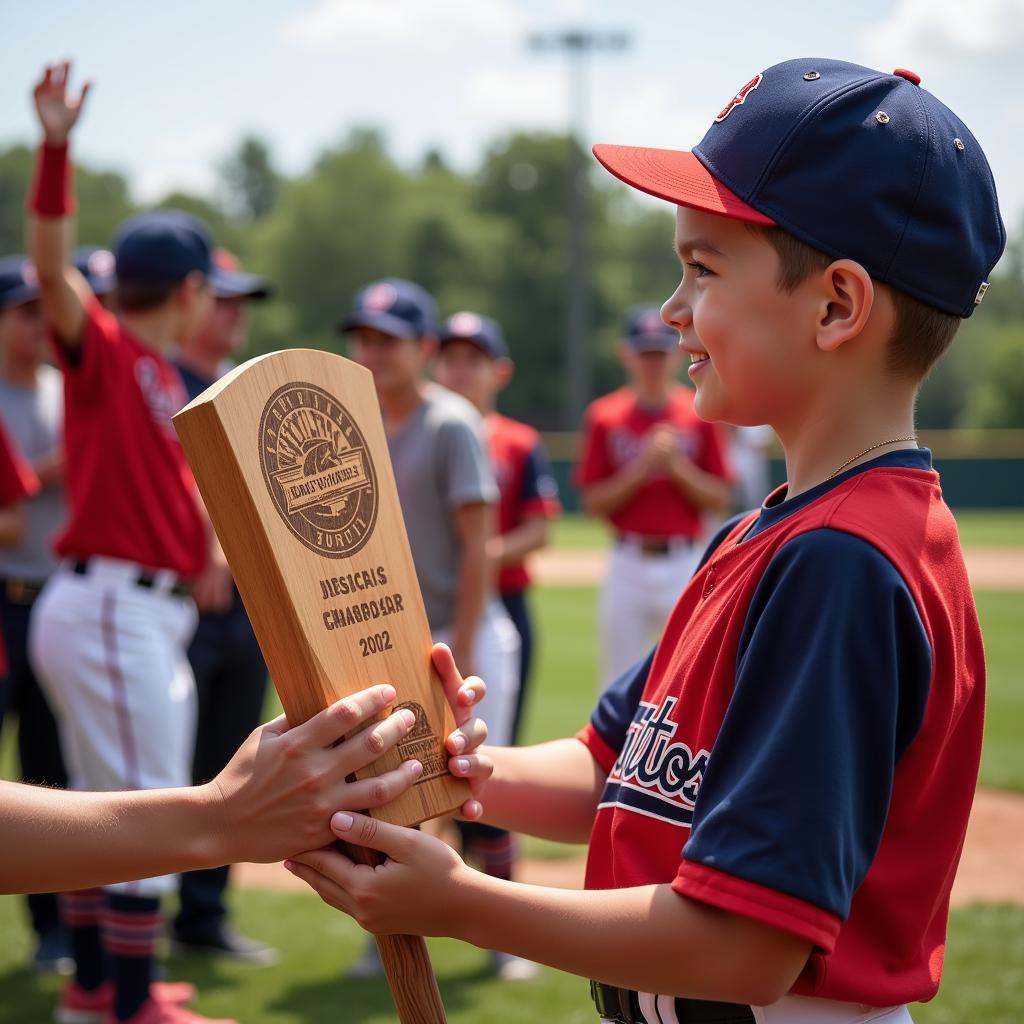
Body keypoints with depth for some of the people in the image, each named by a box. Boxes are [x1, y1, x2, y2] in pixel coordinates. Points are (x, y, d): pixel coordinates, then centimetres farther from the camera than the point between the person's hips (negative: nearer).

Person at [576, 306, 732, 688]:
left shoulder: (701, 415, 2)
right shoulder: (604, 416, 2)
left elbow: (720, 500, 1)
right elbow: (594, 502, -1)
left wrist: (677, 466, -13)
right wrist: (642, 467, -13)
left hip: (684, 565, 0)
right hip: (627, 565, 1)